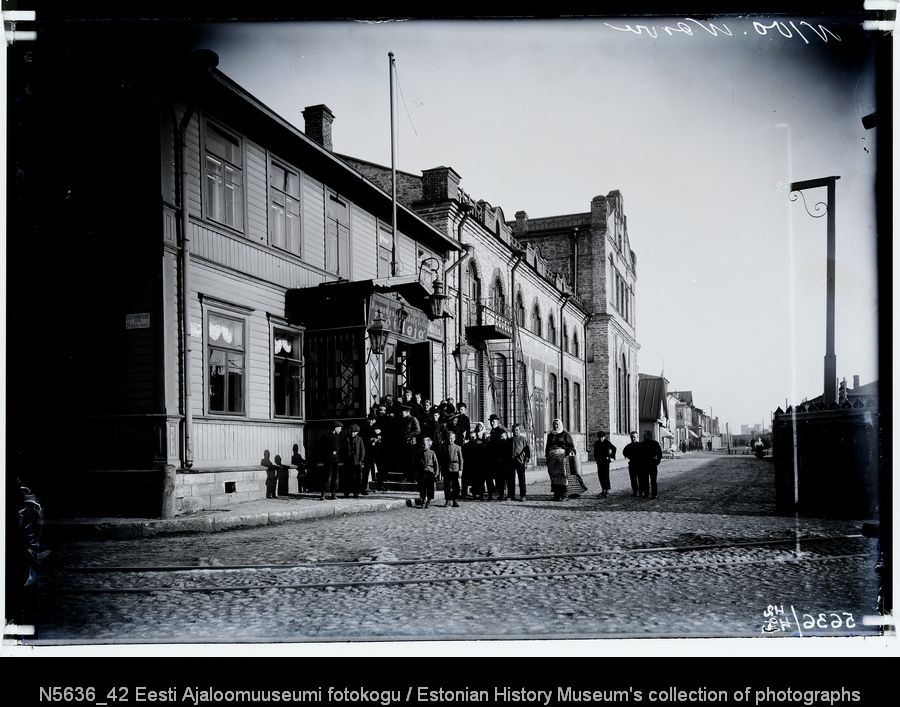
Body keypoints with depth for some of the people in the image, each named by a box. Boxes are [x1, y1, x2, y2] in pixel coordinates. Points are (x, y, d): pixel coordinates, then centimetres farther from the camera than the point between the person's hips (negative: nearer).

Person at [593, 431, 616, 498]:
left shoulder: (607, 442, -7)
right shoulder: (596, 443, 7)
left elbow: (614, 448, 3)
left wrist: (612, 457, 3)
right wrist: (596, 458, 13)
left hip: (606, 460, -6)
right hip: (599, 461, 6)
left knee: (605, 476, -10)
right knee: (600, 476, 7)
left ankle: (607, 491, -9)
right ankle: (603, 490, 17)